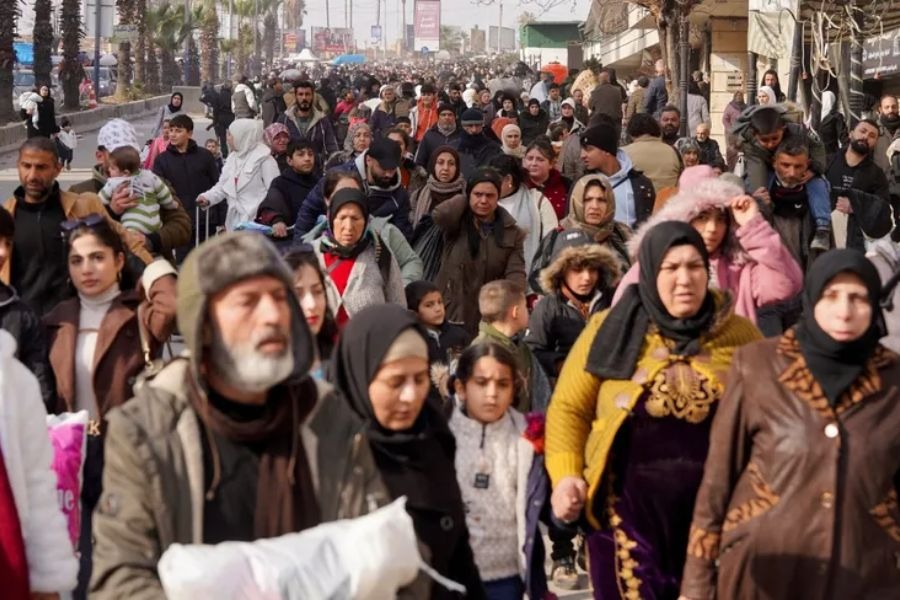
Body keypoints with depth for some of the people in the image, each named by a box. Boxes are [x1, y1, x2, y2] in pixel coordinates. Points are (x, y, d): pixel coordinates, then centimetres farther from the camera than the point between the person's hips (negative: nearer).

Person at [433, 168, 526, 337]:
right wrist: (465, 200, -5)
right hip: (452, 313, -2)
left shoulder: (512, 233, 5)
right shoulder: (457, 223, -1)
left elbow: (515, 271, -4)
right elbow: (439, 214, -23)